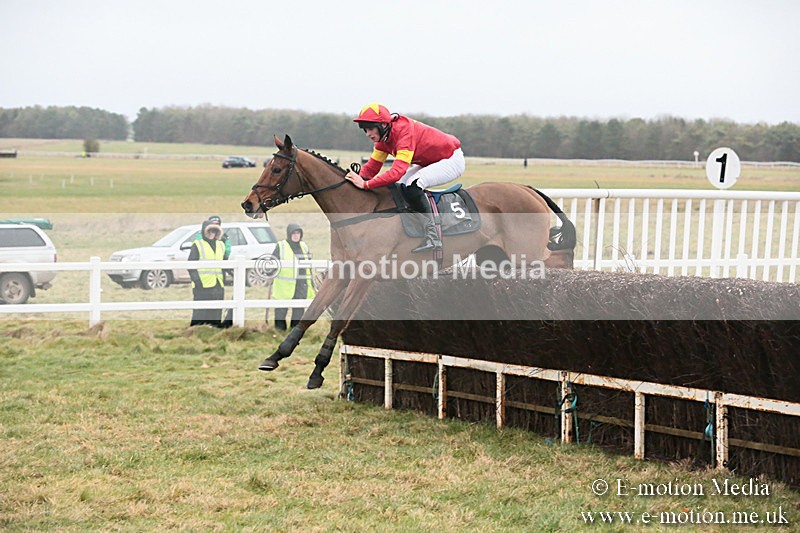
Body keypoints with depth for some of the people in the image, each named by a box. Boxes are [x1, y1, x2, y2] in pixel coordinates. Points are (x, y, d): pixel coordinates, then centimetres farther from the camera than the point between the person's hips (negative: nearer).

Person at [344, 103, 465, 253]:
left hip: (452, 160, -10)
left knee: (413, 184, -29)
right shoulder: (383, 135, -4)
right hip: (429, 162, 10)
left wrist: (366, 184, -44)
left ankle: (433, 238, -24)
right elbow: (372, 166, -1)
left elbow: (398, 171, -42)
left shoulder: (404, 131, -32)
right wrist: (357, 179, -20)